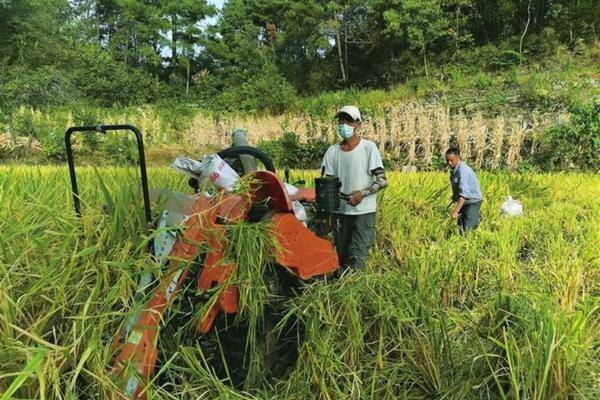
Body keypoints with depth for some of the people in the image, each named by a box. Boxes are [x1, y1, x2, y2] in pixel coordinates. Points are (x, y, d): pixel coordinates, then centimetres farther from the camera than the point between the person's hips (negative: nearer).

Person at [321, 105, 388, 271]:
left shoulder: (369, 147, -4)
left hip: (364, 211, -4)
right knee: (342, 256, 12)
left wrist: (363, 193, -21)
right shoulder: (332, 151, 6)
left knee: (356, 260, -11)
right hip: (340, 212, 4)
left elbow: (382, 181, -6)